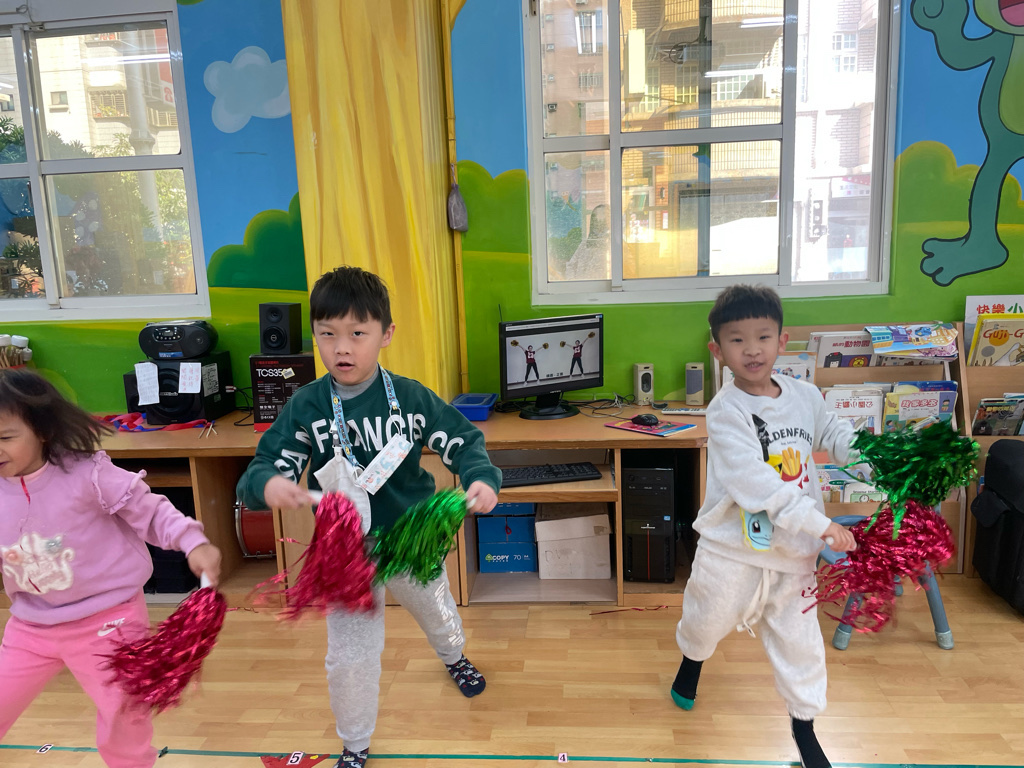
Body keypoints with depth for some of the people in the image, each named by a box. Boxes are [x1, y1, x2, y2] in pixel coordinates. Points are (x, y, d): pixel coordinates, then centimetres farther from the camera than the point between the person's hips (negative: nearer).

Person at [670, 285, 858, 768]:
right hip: (733, 547, -3)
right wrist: (821, 524, -31)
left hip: (793, 548, 3)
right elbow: (756, 484, -29)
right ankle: (692, 661, 55)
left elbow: (835, 435, 16)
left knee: (798, 638, 13)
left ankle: (803, 727, 36)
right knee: (708, 619, 20)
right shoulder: (726, 412, -20)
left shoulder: (804, 396, -3)